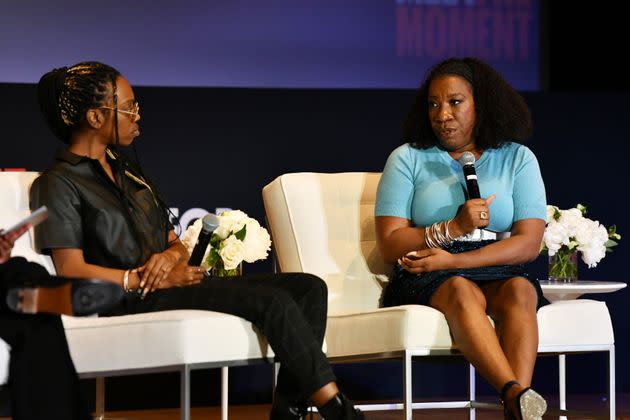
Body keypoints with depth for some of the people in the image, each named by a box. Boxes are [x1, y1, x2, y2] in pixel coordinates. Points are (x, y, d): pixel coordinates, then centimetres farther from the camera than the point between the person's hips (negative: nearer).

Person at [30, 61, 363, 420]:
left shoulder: (127, 170, 24)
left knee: (309, 288, -9)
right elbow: (71, 271, -12)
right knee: (273, 302, -25)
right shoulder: (60, 184, -2)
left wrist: (170, 256, -5)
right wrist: (146, 279, -15)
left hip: (172, 282, 9)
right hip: (133, 302, -9)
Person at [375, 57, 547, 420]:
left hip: (498, 272, 2)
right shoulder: (407, 159, 11)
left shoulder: (518, 159, 12)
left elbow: (529, 243, 0)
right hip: (425, 281, -1)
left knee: (519, 290, -33)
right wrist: (452, 229, -15)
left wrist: (455, 259, -12)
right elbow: (389, 244, 1)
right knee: (462, 291, -36)